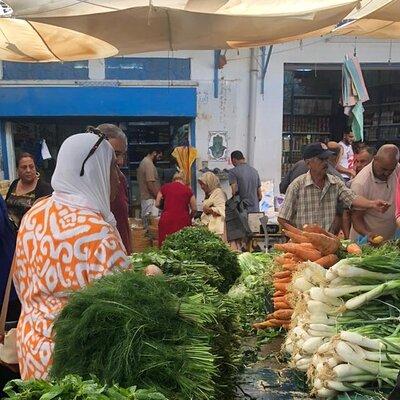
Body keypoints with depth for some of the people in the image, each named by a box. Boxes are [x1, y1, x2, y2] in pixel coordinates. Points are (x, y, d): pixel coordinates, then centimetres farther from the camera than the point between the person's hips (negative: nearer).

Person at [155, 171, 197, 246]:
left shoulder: (165, 187, 8)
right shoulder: (188, 189, 6)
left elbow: (157, 204, 11)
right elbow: (194, 209, 7)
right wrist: (189, 218, 25)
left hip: (167, 220, 1)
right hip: (183, 221, -1)